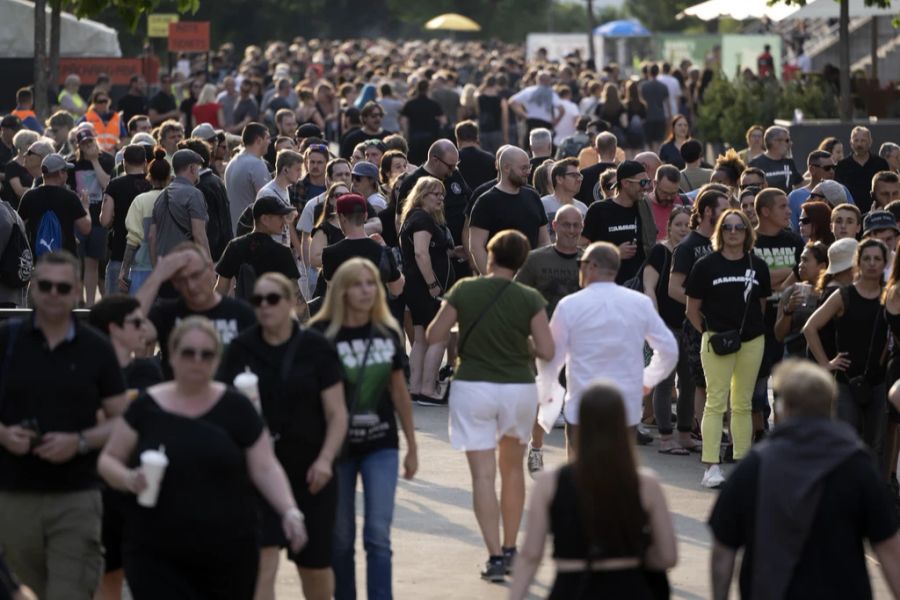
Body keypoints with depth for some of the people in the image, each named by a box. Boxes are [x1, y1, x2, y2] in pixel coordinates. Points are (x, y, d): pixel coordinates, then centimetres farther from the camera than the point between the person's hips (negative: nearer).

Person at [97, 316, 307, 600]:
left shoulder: (236, 408, 1)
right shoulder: (146, 408, 1)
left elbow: (265, 468, 0)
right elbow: (108, 460, 8)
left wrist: (290, 512, -15)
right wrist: (129, 479, -14)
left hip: (229, 554, 1)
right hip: (156, 558, -1)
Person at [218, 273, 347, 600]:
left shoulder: (316, 348, -3)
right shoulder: (241, 349, -1)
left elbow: (337, 414, -3)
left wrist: (325, 459, -16)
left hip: (309, 472, 0)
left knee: (314, 565, 11)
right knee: (262, 562, -12)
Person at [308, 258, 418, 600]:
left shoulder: (388, 333, 3)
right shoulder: (322, 335, -9)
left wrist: (412, 447, 15)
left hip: (381, 446, 2)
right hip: (339, 445, -2)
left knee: (378, 534, -5)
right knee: (341, 538, 6)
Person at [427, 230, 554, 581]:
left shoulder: (464, 291, -6)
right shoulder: (529, 299, -6)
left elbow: (434, 336, -1)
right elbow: (547, 352, -8)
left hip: (473, 388, -1)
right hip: (518, 390, 1)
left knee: (483, 475, -1)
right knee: (512, 468, 21)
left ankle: (495, 556, -9)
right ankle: (510, 549, 27)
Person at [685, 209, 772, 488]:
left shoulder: (758, 266, 6)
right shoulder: (706, 265, -2)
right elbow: (693, 308, 2)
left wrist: (752, 327, 9)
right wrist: (709, 331, 1)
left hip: (752, 341, 3)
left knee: (743, 404, 10)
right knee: (716, 402, -7)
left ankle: (742, 462, 16)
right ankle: (711, 466, -7)